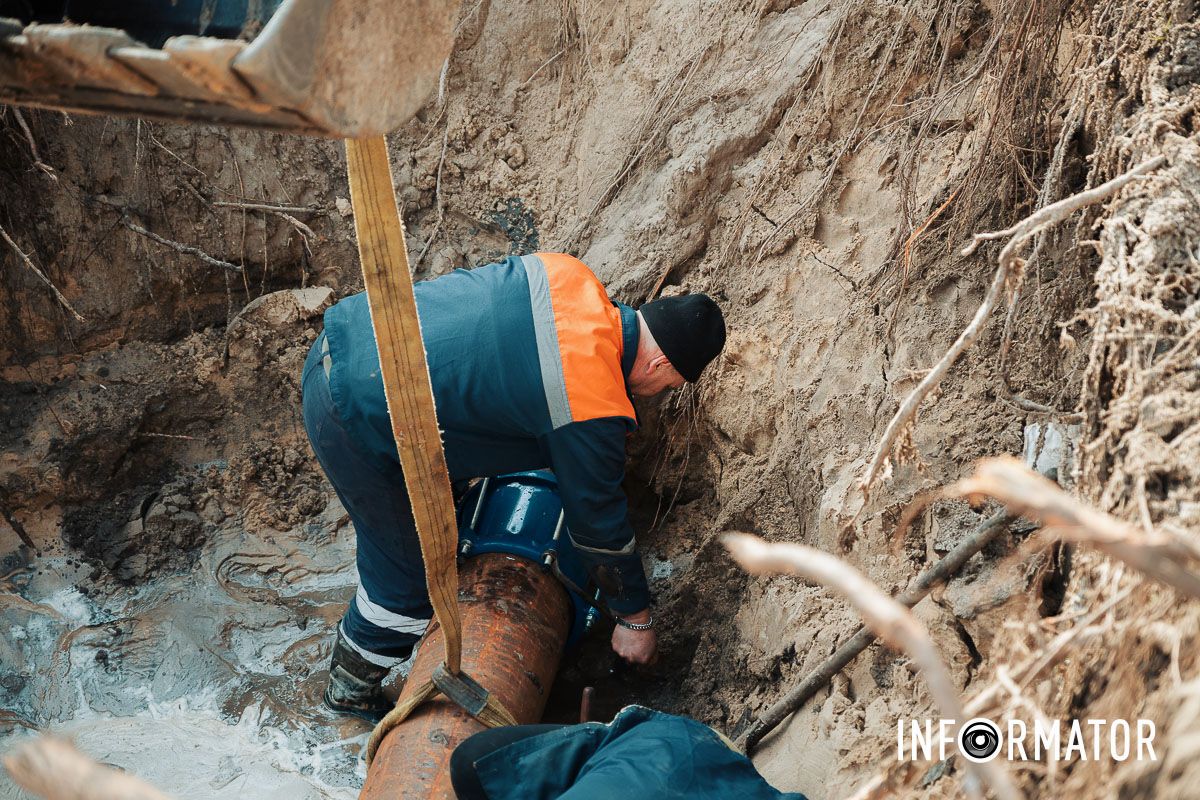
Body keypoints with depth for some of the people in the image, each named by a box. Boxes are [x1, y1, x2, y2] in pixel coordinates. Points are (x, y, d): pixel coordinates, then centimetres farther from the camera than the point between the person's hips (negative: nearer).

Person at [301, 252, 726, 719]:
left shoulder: (567, 276, 1)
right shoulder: (592, 410, -19)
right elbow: (597, 522, -7)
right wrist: (635, 618, 9)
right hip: (354, 418, -9)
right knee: (410, 574, 9)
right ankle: (351, 688, 34)